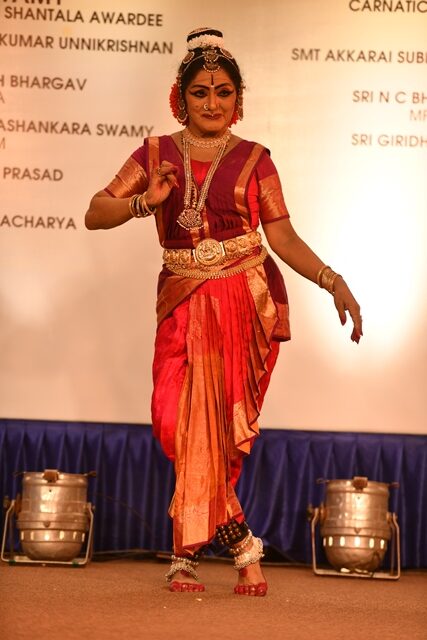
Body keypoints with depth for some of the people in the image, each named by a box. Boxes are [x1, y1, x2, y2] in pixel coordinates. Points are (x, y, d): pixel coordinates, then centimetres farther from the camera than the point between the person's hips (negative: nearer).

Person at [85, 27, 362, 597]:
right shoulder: (156, 154, 9)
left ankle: (187, 552, 1)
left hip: (248, 298, -1)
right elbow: (95, 214, 3)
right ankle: (242, 544, 4)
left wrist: (334, 283, -9)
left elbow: (283, 235, 3)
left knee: (216, 426, -9)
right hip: (183, 302, 1)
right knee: (182, 422, -9)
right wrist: (145, 201, -15)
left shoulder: (253, 159, 7)